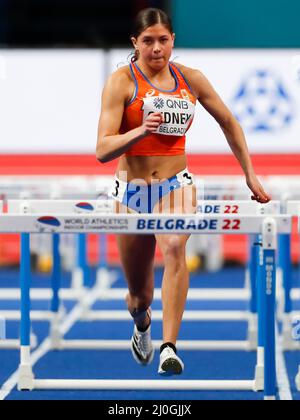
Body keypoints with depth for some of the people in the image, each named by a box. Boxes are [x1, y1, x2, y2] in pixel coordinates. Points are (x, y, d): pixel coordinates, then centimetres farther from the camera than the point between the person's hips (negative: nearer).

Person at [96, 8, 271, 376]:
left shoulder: (189, 79, 4)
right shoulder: (121, 82, -8)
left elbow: (229, 123, 18)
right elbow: (102, 151, -15)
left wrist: (250, 175, 16)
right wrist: (141, 131, -32)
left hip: (176, 184, 1)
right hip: (133, 190, -1)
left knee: (174, 247, -33)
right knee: (138, 295, 9)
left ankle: (169, 348, -37)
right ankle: (142, 326, 48)